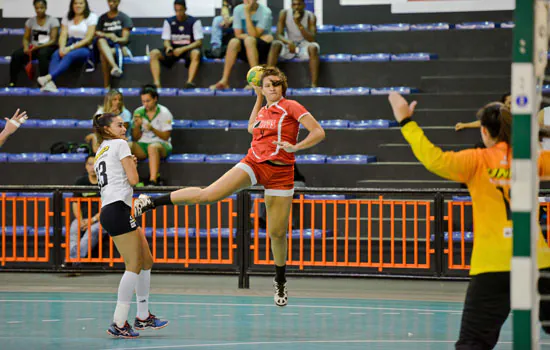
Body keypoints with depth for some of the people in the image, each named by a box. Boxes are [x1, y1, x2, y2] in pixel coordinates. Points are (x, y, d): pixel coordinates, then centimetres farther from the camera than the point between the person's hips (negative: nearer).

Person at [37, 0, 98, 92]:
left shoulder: (91, 17, 3)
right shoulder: (67, 18, 17)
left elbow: (88, 38, -6)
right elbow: (63, 35, 7)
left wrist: (71, 48, -17)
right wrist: (62, 48, -16)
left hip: (85, 49, -4)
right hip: (69, 47, 4)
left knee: (69, 56, -36)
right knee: (56, 55, -29)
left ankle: (48, 78, -52)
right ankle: (51, 83, -49)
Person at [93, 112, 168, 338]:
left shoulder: (100, 153, 24)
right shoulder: (119, 144, -2)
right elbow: (133, 179, -8)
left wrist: (129, 164, 22)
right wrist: (132, 165, 11)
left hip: (108, 210, 10)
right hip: (117, 209, -10)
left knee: (146, 262, 15)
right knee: (134, 266, -9)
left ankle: (143, 317, 20)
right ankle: (118, 324, -12)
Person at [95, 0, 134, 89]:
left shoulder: (124, 18, 10)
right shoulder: (103, 18, 20)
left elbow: (125, 39, -2)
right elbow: (97, 33, 6)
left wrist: (117, 39, -26)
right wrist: (108, 35, -15)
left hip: (119, 46, -2)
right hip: (105, 46, 2)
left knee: (103, 55, -37)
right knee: (101, 40, -38)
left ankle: (107, 86, -46)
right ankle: (115, 67, -62)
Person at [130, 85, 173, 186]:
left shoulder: (164, 113, -2)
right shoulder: (138, 112, 8)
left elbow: (166, 136, -6)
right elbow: (136, 138, 9)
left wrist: (153, 129, -22)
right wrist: (137, 126, -11)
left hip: (161, 144, -4)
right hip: (143, 145, 4)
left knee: (153, 147, -40)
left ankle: (153, 181, -50)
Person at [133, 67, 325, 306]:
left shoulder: (291, 107, -3)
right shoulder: (263, 110, 12)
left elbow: (318, 132, -9)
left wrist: (296, 147, -21)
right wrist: (259, 98, 30)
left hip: (280, 172, -3)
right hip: (253, 163, 3)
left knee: (277, 232, 2)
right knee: (206, 195, -11)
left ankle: (280, 282, 23)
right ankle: (151, 203, -4)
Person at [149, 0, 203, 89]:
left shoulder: (194, 22, -2)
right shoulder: (169, 21, 7)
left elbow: (199, 42, -7)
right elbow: (166, 40, 6)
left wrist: (183, 49, -21)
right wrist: (168, 47, -20)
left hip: (188, 49, -3)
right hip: (173, 49, 3)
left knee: (196, 53, -40)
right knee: (154, 53, -24)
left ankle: (190, 82, -50)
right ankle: (157, 84, -36)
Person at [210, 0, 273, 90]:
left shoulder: (265, 12, -12)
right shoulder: (238, 9, 0)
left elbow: (253, 35, -20)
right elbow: (238, 34, -3)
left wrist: (247, 13, -22)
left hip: (263, 49, -3)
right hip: (245, 51, 3)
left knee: (249, 40, -34)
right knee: (234, 42, -28)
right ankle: (224, 81, -30)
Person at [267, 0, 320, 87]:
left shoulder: (310, 16, -13)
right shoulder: (284, 14, -10)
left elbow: (312, 39, -23)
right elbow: (279, 35, -15)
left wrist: (299, 24, -34)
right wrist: (289, 42, -37)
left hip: (304, 47, -1)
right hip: (289, 46, 1)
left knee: (313, 47, -35)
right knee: (275, 44, -30)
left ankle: (314, 85, -40)